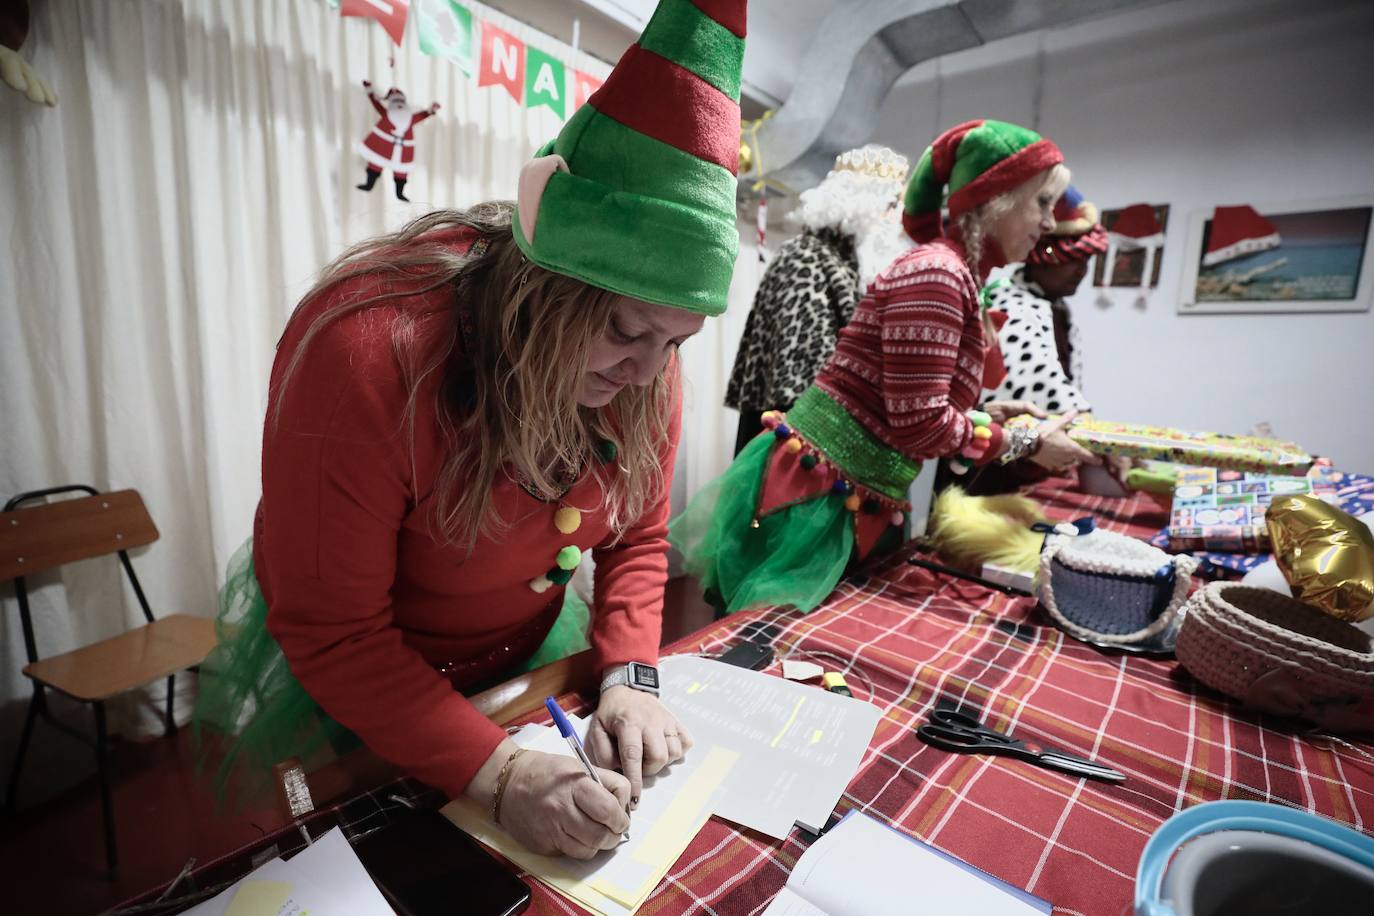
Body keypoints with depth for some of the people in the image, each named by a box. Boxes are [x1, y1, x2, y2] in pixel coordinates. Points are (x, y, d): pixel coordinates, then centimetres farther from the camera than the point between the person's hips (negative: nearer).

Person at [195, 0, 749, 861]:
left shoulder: (643, 362, -18)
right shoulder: (369, 351, -33)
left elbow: (639, 534, -7)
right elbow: (332, 634, -27)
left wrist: (630, 675, -20)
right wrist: (500, 773, -34)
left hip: (526, 663, 5)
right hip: (347, 692, -4)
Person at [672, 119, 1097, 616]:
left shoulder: (956, 274, 13)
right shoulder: (935, 273, -16)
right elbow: (920, 424, -20)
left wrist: (987, 416, 11)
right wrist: (1026, 442, -6)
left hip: (857, 504, 9)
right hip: (812, 497, -9)